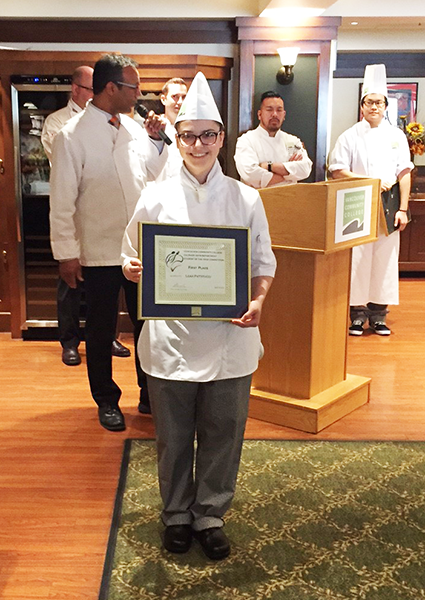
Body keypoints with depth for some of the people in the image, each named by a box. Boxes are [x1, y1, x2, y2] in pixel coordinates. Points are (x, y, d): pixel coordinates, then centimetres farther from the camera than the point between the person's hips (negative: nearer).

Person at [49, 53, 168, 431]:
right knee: (101, 331, 10)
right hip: (99, 253, -5)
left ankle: (150, 395, 29)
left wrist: (156, 141, 1)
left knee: (147, 323, 12)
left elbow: (155, 177, 14)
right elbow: (62, 201, -11)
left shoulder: (134, 128, 6)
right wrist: (66, 253, -11)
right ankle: (107, 402, 27)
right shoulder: (73, 136, -11)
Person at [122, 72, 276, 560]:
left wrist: (258, 301, -13)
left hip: (229, 336, 1)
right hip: (170, 337, 0)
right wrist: (133, 270, -17)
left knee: (223, 434, 12)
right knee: (173, 436, 13)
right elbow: (132, 262, 6)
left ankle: (210, 514, 34)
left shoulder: (246, 199, 2)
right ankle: (177, 514, 36)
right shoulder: (156, 198, 1)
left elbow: (263, 262, 6)